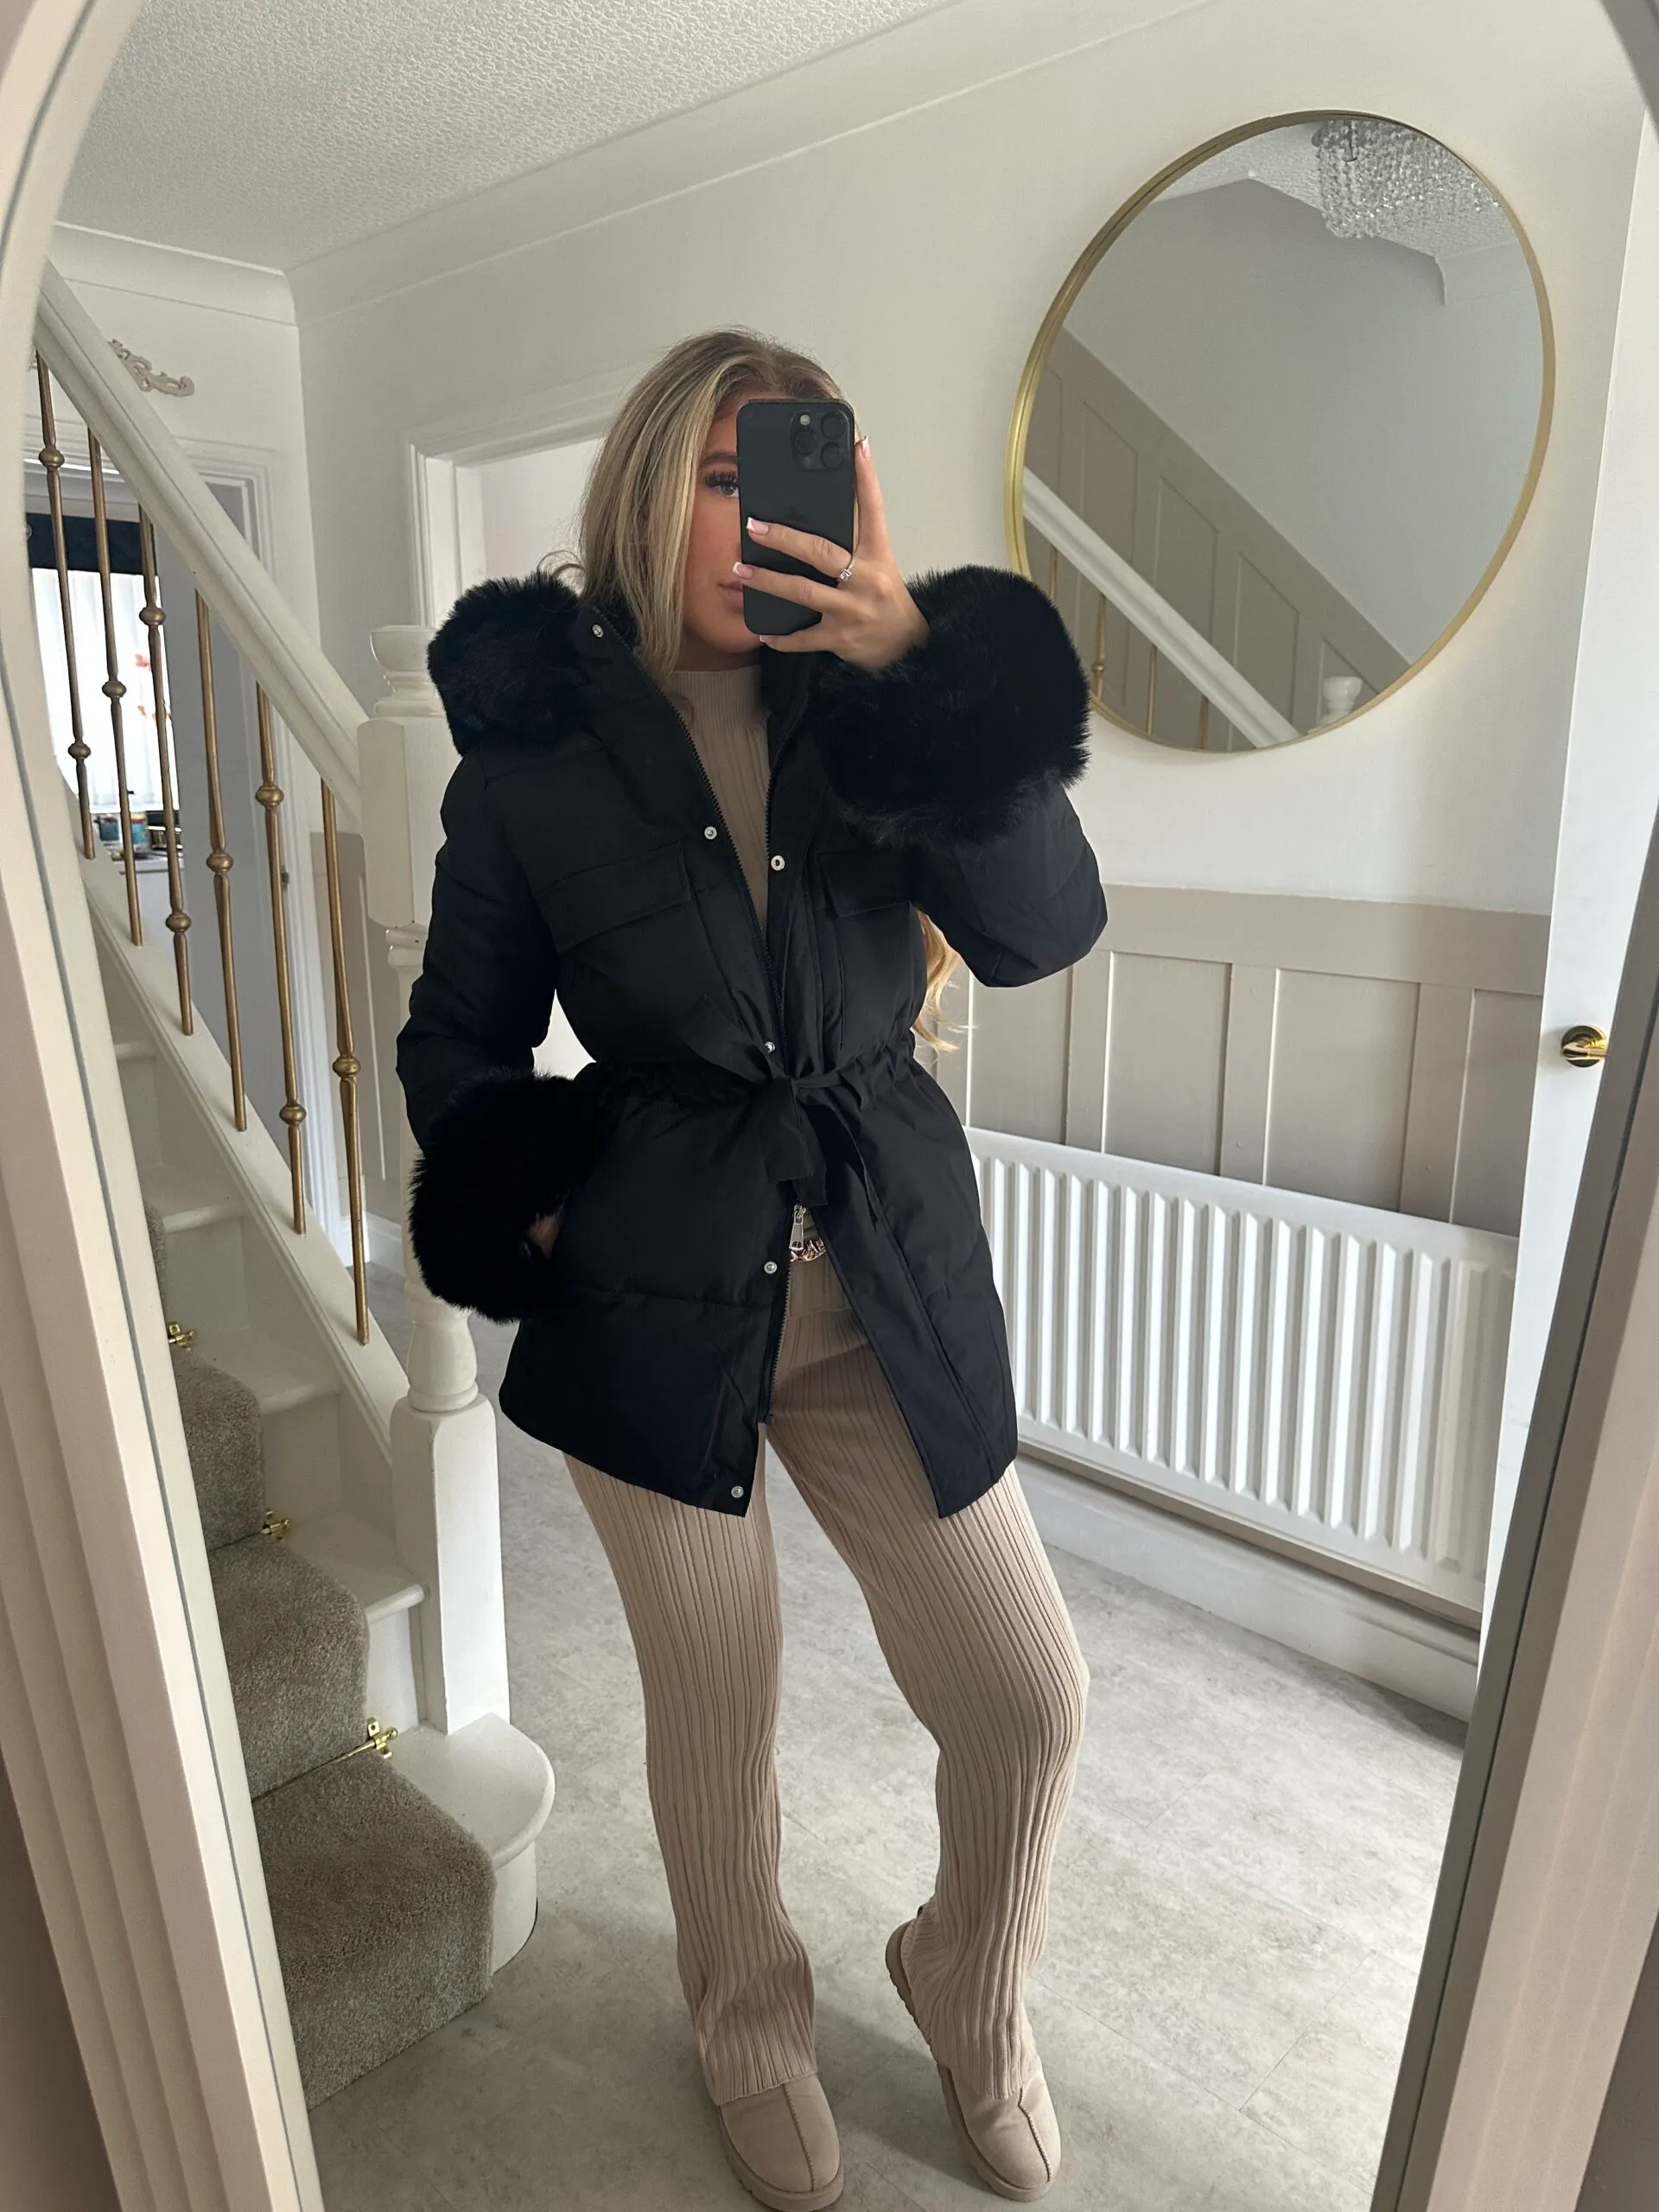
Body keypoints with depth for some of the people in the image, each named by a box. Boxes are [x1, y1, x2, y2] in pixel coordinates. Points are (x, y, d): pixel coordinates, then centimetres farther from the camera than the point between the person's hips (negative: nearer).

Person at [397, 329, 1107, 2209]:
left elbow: (1042, 926, -14)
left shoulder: (875, 700, 2)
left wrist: (916, 655, -22)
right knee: (715, 1713, 14)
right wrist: (530, 1212, -9)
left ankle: (967, 1997, 42)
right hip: (654, 1299, -2)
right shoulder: (535, 745, -3)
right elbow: (460, 1037, 6)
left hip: (887, 1282, 3)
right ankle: (752, 2044, 46)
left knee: (1029, 1700, 7)